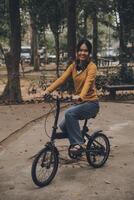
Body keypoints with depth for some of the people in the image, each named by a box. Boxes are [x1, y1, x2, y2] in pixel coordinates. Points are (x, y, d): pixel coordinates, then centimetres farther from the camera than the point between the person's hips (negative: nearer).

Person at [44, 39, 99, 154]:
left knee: (69, 113, -30)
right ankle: (79, 140, 23)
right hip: (79, 102, 6)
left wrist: (80, 96, -47)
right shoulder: (74, 65, 6)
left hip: (91, 103, -6)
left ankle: (78, 144, -19)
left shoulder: (91, 66, -11)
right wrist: (48, 90, -17)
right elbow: (62, 79, -4)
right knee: (63, 126, -3)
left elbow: (88, 82, -29)